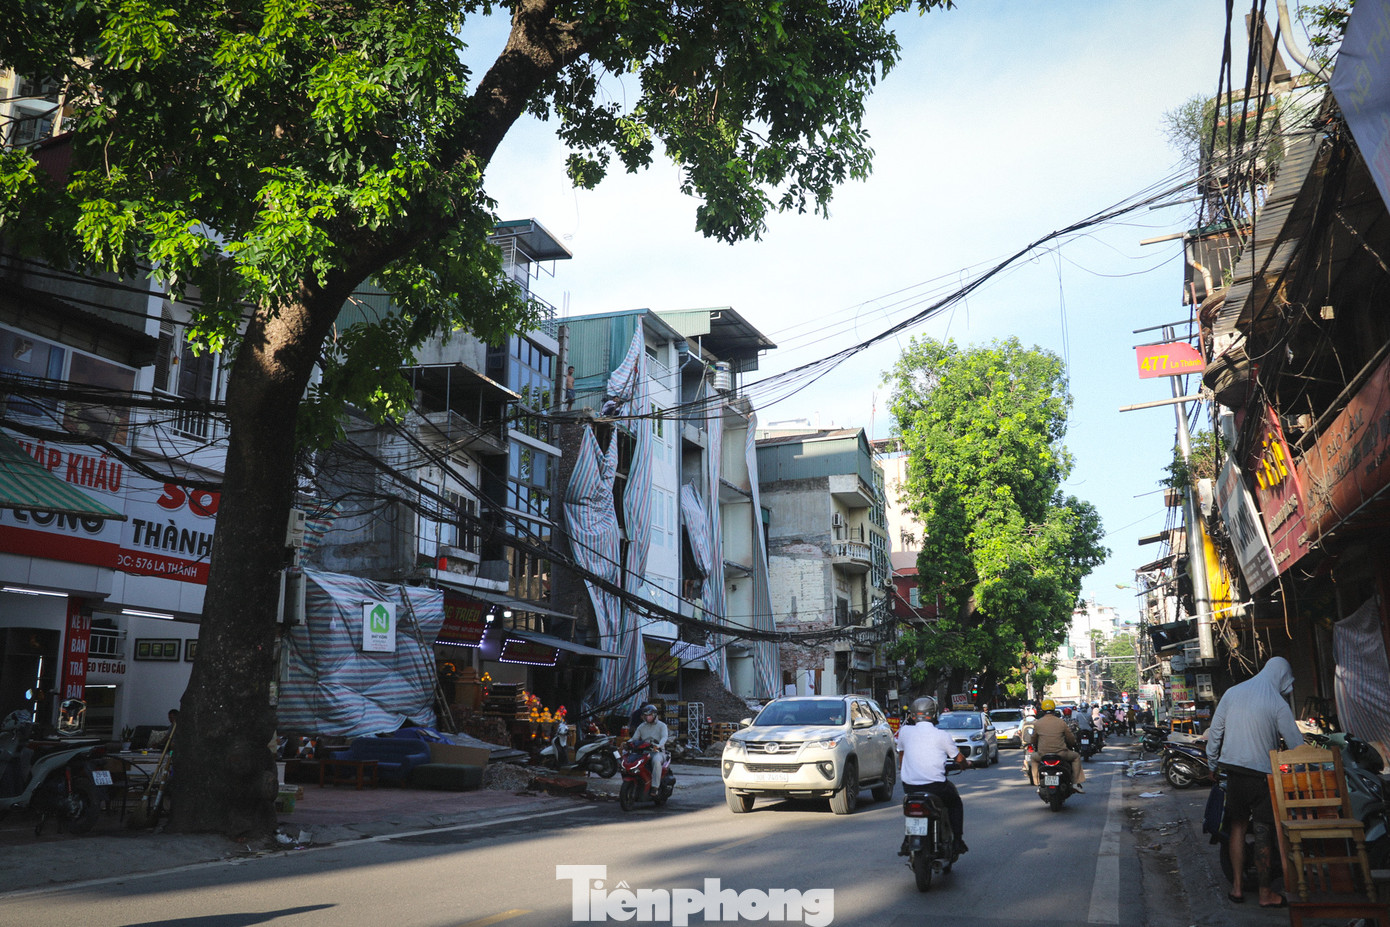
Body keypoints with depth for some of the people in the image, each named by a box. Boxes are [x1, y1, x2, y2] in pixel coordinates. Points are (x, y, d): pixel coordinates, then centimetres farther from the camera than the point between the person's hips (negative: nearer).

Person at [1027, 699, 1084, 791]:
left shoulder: (1037, 723, 1)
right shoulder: (1061, 722, -2)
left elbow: (1033, 740, 11)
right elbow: (1071, 739, 6)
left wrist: (1036, 748, 33)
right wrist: (1072, 745, 29)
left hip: (1042, 755, 1)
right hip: (1061, 754, -1)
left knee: (1032, 757, 31)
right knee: (1076, 756, 25)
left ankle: (1037, 781, 21)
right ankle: (1075, 783, 16)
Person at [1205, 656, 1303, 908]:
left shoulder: (1232, 693, 3)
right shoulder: (1278, 703, -8)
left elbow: (1215, 730, 5)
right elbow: (1296, 742, -6)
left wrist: (1213, 762, 16)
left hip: (1233, 770, 4)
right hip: (1262, 772, -4)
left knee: (1237, 826, 13)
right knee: (1263, 830, 2)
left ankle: (1237, 887, 16)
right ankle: (1265, 893, 10)